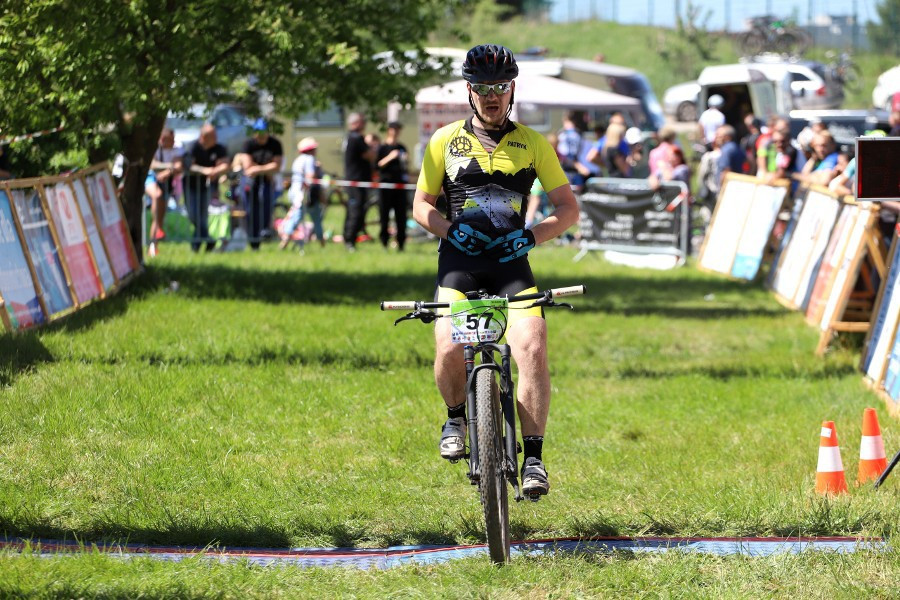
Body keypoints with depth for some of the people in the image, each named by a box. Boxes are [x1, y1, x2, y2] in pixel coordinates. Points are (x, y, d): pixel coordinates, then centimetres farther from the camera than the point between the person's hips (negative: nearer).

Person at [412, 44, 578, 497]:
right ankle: (457, 415, 10)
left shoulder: (532, 144, 6)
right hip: (459, 259, 0)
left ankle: (533, 459, -15)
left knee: (533, 349, -22)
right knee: (449, 350, -23)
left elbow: (568, 209, 7)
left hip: (510, 261, 0)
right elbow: (421, 206, 11)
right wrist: (451, 230, -9)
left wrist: (531, 235, -11)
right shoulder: (446, 141, 6)